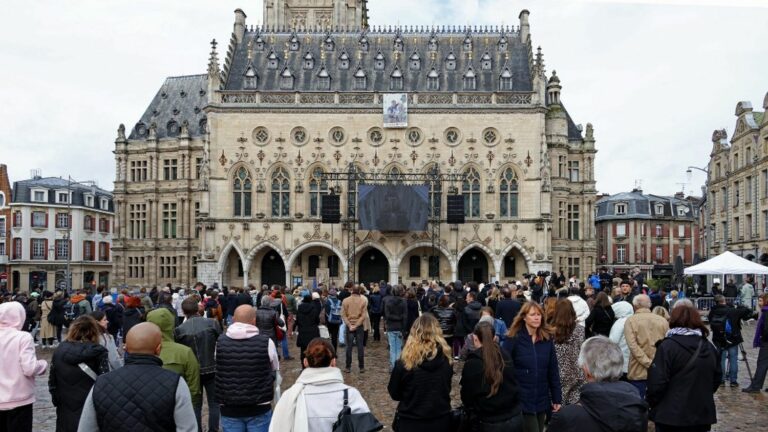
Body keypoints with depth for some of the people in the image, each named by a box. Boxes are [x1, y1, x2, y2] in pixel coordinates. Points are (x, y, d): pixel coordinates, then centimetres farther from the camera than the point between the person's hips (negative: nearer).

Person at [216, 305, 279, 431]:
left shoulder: (220, 342, -8)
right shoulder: (266, 342, -13)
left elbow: (219, 371, 6)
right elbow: (275, 370, 4)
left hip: (229, 409, 2)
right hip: (259, 408, -2)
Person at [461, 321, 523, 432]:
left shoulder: (471, 364, -14)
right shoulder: (505, 356, 0)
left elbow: (467, 398, -5)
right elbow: (514, 386, 10)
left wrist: (475, 421, 10)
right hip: (515, 418, 5)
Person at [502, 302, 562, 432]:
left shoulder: (547, 339, 4)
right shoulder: (513, 339, -9)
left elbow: (553, 371, 7)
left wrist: (557, 398, 6)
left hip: (542, 400, 5)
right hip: (521, 401, -5)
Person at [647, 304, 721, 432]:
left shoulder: (668, 346, -15)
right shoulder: (709, 347, 7)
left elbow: (657, 381, -17)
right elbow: (717, 379, 15)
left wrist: (651, 403, -2)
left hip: (671, 415, -6)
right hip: (702, 414, 6)